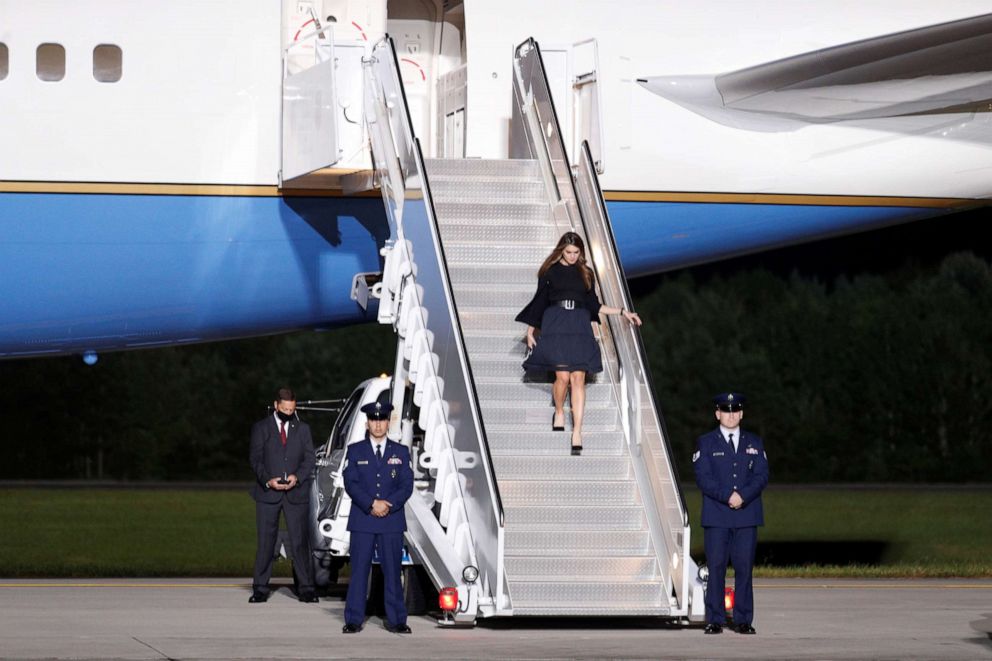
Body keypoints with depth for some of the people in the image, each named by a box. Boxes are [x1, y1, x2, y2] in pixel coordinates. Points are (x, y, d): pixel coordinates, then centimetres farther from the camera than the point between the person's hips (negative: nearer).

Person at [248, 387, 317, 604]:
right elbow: (255, 458, 1)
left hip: (296, 494, 1)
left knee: (300, 541, -2)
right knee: (265, 542, 1)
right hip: (268, 494, -1)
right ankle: (260, 588, 6)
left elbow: (310, 458, 7)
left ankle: (306, 588, 1)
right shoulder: (261, 428, 7)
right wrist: (268, 480, -15)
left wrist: (297, 477, -11)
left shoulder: (303, 429, 13)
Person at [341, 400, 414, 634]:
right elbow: (350, 483, -2)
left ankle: (396, 620, 4)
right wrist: (372, 504, -14)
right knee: (359, 570, -2)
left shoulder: (401, 452, 11)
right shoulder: (355, 451, 8)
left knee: (392, 570, 0)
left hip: (392, 520, 1)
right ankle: (354, 619, 2)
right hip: (362, 521, -1)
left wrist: (387, 505, -13)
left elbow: (407, 485, 3)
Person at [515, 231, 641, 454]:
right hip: (556, 326, -2)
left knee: (578, 379, -7)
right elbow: (540, 302, 9)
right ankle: (559, 413, 19)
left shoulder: (585, 273, 13)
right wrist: (530, 331, 8)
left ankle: (577, 432, -10)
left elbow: (594, 305, 18)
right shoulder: (550, 272, 5)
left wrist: (622, 312, 13)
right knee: (563, 376, -12)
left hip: (579, 327, 2)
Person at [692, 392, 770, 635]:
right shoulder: (706, 443, 7)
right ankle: (715, 620, -1)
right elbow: (703, 477, -4)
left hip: (747, 515, 2)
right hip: (716, 516, -2)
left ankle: (743, 620, 4)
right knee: (716, 568, -4)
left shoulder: (754, 443, 14)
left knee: (744, 567, 0)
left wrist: (743, 495, -13)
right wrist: (728, 496, -15)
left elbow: (762, 476, 4)